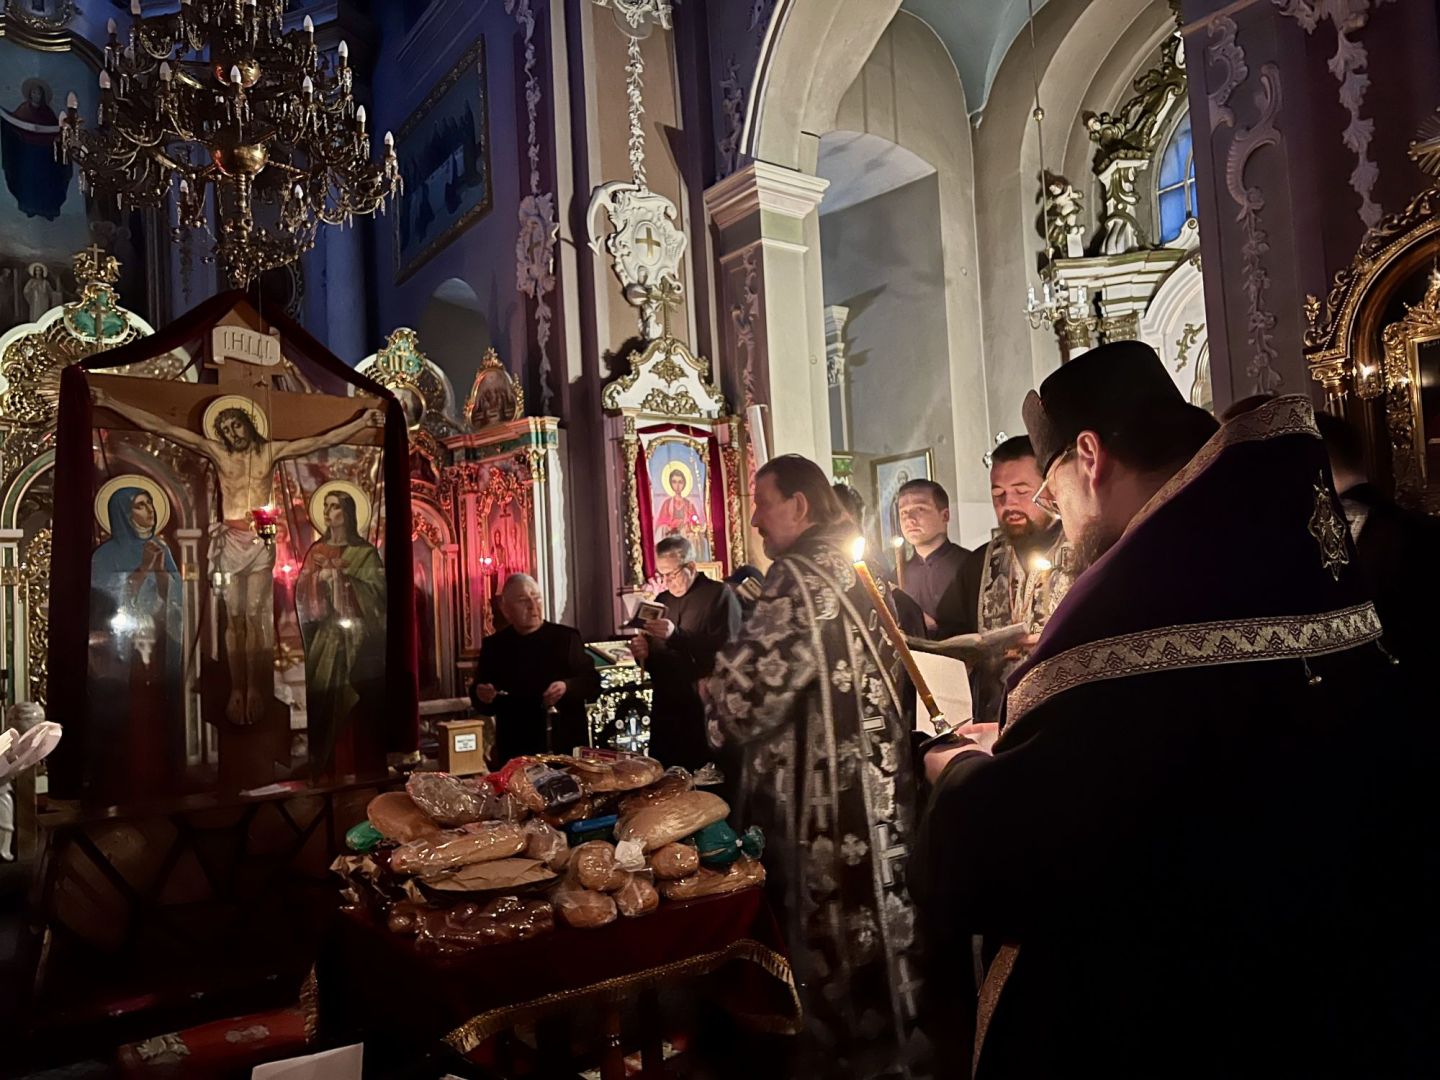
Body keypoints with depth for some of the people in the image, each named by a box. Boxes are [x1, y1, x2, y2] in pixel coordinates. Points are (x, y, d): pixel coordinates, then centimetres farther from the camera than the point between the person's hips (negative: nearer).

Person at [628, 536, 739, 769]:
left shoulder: (720, 595, -6)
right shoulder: (662, 600, 15)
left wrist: (676, 635, -26)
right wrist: (643, 652, -3)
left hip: (705, 709, -6)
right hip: (665, 708, 6)